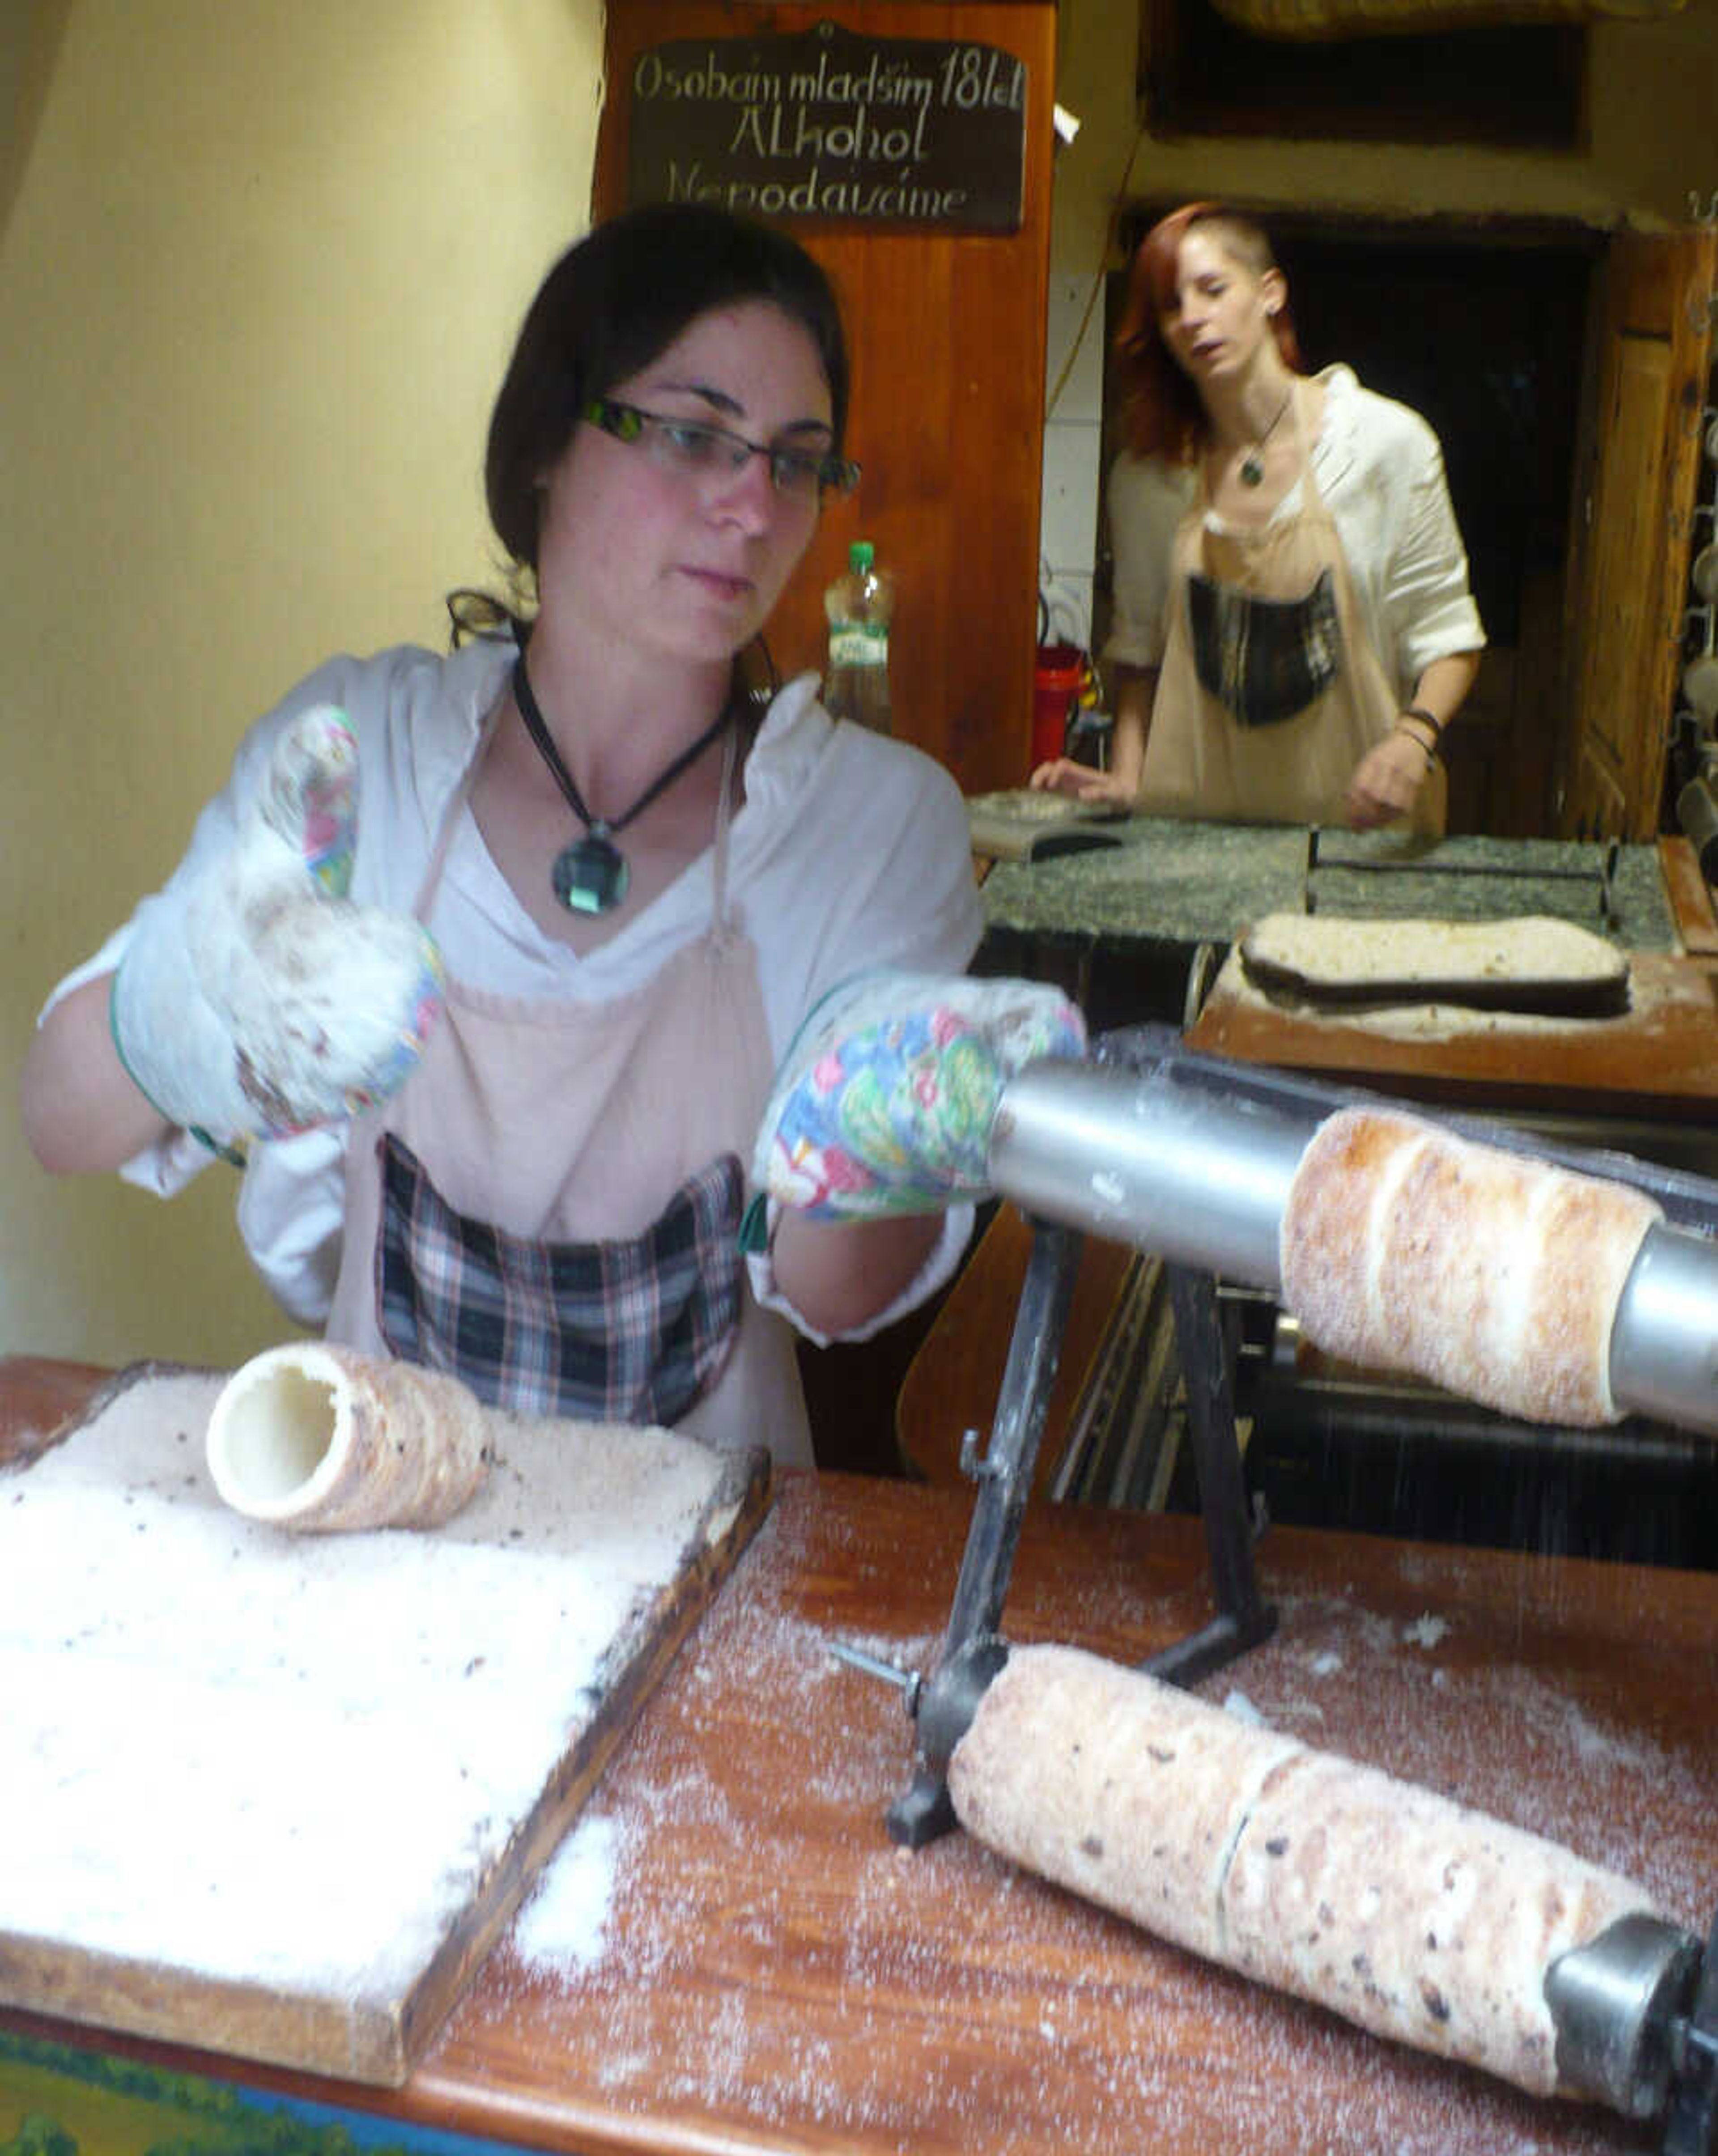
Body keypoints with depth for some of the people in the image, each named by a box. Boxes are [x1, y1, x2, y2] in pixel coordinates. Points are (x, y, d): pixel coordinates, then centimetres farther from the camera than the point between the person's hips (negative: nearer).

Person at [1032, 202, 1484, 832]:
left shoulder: (1390, 444, -3)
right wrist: (1127, 777, 1)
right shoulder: (1145, 476, 5)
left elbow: (1446, 636, 2)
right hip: (1194, 819, 1)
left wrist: (1413, 738, -16)